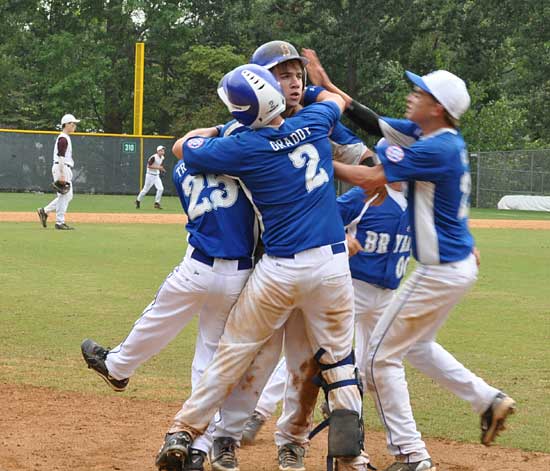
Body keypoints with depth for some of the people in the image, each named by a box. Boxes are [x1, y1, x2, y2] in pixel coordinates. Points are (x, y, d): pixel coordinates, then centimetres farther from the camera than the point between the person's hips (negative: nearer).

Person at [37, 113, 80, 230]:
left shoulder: (66, 138, 19)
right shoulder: (63, 139, -14)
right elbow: (61, 157, -20)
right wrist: (62, 174, -24)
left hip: (65, 169, 10)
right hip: (61, 168, -10)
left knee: (68, 195, 12)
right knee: (64, 195, -7)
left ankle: (44, 211, 14)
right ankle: (60, 222, -3)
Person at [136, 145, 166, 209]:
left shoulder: (162, 158, 6)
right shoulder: (153, 157, -20)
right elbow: (149, 166, -24)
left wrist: (161, 169, 0)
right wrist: (157, 167, -28)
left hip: (157, 175, 7)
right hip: (150, 175, -7)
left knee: (160, 188, -8)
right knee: (146, 189, 2)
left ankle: (157, 203, 1)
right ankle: (138, 200, 23)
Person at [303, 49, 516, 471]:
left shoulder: (438, 149, -23)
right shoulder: (428, 135, 5)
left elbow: (370, 177, -23)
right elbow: (374, 122, 9)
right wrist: (327, 85, 7)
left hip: (440, 273, -10)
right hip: (461, 264, 10)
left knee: (382, 355, -1)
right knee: (417, 343, 28)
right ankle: (489, 400, 25)